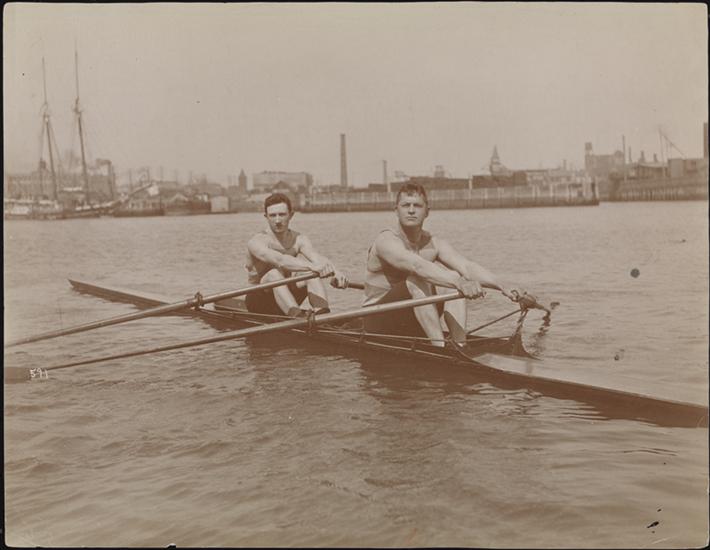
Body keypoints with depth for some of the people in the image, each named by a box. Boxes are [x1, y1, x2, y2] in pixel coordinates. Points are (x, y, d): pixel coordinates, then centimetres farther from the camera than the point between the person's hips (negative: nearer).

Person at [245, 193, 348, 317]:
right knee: (274, 274, -34)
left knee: (314, 276, -22)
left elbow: (316, 257, -23)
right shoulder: (256, 242, -15)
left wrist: (334, 272, -45)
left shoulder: (299, 239, -1)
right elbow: (280, 260, -37)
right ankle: (298, 316, -57)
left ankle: (322, 315, -49)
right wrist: (311, 266, -53)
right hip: (259, 301, -4)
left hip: (288, 298, 4)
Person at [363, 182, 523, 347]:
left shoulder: (434, 244, -1)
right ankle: (441, 347, -33)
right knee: (417, 280, -31)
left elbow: (466, 266, -17)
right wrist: (460, 283, -53)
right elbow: (418, 266, -39)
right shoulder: (386, 241, -19)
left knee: (453, 276, -15)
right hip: (378, 321, -6)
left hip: (413, 326, 6)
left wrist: (502, 286, -34)